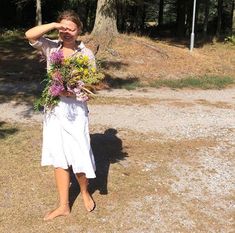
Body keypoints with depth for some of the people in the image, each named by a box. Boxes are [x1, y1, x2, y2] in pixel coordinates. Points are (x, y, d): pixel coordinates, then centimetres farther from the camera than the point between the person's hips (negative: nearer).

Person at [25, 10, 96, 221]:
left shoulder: (86, 54, -6)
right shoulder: (51, 47, 3)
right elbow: (29, 35, -11)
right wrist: (54, 25, -18)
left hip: (75, 110, -3)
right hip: (53, 109, 4)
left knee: (79, 157, 2)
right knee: (58, 158, 10)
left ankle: (85, 192, 33)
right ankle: (64, 205, 23)